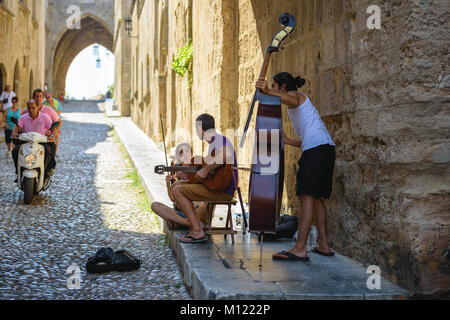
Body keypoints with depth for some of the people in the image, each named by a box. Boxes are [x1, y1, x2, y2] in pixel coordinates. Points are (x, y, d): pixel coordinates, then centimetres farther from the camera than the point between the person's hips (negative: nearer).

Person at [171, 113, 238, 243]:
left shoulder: (219, 139, -14)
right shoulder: (213, 142, 19)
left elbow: (227, 155, -37)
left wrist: (206, 170, -30)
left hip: (223, 190, -11)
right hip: (215, 187, 11)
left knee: (177, 191, -14)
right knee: (177, 186, 17)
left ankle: (198, 232, -16)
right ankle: (196, 225, 10)